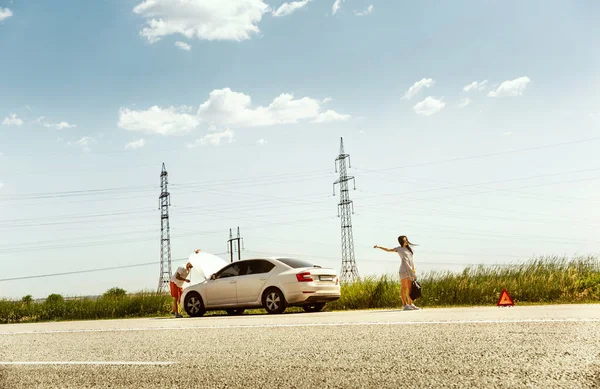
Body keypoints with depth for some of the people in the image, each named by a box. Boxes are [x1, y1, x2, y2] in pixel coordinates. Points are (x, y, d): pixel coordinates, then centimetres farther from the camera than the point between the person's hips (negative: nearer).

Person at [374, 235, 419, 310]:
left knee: (410, 288, 6)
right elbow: (388, 250, 8)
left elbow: (411, 259, 20)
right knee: (403, 287, -7)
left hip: (410, 270, 5)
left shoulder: (409, 248, 20)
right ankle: (405, 305, -10)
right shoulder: (399, 249, 7)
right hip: (403, 270, -5)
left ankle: (411, 304, 11)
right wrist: (378, 247, 1)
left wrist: (413, 269, 11)